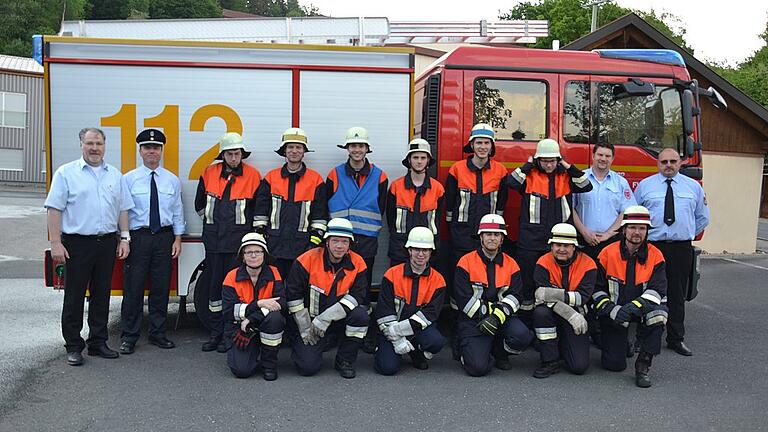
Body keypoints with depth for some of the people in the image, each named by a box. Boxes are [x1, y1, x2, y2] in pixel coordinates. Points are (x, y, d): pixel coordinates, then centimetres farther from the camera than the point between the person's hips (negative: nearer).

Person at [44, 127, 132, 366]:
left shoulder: (115, 175, 12)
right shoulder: (66, 173, 0)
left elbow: (123, 209, 14)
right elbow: (55, 209, -5)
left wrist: (124, 238, 6)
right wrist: (56, 243, -11)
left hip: (107, 243, 4)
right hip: (77, 243, -4)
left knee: (102, 295, 11)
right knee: (74, 296, 2)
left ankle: (98, 342, 21)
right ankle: (73, 346, 11)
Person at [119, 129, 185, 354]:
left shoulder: (172, 180, 9)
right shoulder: (129, 179, 2)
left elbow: (177, 211, 10)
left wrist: (177, 239, 4)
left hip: (164, 237, 3)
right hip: (138, 237, -2)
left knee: (161, 287, 8)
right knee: (133, 288, -1)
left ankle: (157, 334, 20)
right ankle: (129, 337, 10)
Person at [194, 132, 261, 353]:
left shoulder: (252, 175, -3)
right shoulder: (210, 173, 6)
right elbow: (200, 204, 19)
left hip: (239, 239, -3)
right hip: (213, 239, 4)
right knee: (214, 284, 8)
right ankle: (215, 333, 18)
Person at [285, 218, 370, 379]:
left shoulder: (357, 263, -7)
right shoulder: (308, 260, -14)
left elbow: (357, 296, -15)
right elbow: (293, 295, -9)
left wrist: (325, 319, -23)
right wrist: (305, 328, -9)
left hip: (339, 321, 2)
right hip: (307, 321, -2)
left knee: (360, 315, -28)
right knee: (308, 367, -18)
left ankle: (344, 360, -5)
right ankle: (302, 347, 21)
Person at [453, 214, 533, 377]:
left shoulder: (511, 265, 7)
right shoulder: (466, 262, -4)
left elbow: (514, 296, -3)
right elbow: (464, 299, -10)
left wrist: (498, 316, -20)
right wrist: (488, 312, -15)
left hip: (502, 318, 3)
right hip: (472, 320, -3)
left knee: (522, 335, -28)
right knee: (478, 367, -21)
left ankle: (499, 353, 6)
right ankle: (466, 350, 17)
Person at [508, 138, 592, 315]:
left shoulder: (566, 177, 8)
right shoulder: (529, 176, 0)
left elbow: (586, 186, -1)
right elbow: (512, 182, -17)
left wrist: (568, 167, -4)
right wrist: (528, 165, -9)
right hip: (531, 238, -2)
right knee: (527, 274, 6)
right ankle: (526, 304, 19)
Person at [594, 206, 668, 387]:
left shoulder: (655, 256, -4)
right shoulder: (608, 253, -6)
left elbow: (658, 289, -13)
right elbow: (597, 289, -4)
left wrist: (635, 306, -28)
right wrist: (611, 309, -20)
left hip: (642, 310, 1)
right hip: (613, 311, -1)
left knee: (659, 312, -35)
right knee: (614, 364, -9)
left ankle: (643, 365, -20)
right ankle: (618, 343, 31)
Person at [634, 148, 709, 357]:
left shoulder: (693, 186, 11)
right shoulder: (645, 185, 5)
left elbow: (703, 217, 19)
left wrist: (688, 234, 12)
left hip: (682, 248, 2)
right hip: (651, 246, -2)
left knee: (677, 295, 7)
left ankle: (676, 339, 17)